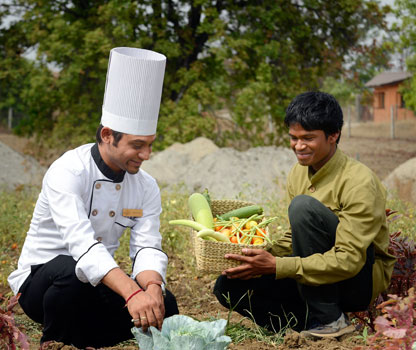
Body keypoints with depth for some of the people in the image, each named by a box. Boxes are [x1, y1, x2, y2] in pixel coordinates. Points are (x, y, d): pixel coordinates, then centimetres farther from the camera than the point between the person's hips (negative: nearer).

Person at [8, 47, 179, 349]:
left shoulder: (146, 187, -3)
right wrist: (132, 293, -51)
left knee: (164, 308, -18)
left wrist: (152, 287, -37)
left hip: (95, 289, 6)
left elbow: (147, 247, -12)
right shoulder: (67, 173, -23)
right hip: (40, 282, -5)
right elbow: (82, 244, -37)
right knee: (71, 269, -39)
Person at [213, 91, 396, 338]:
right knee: (229, 286, -9)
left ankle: (329, 319, -19)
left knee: (304, 206, -29)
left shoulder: (359, 182, -21)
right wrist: (263, 257, -9)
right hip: (315, 279, 7)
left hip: (362, 278, -6)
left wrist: (276, 266, -31)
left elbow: (349, 260, -27)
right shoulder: (299, 174, 3)